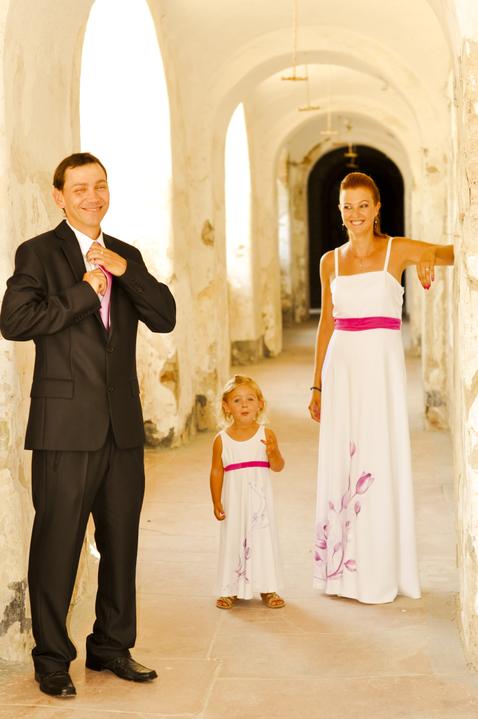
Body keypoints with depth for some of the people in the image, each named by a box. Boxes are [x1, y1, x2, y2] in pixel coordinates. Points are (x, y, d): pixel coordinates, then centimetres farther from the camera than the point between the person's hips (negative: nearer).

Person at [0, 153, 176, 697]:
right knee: (57, 544, 1)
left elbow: (165, 318, 3)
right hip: (67, 425, -5)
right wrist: (84, 293, -14)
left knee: (121, 543, 11)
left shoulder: (127, 257, 15)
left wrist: (124, 271, -9)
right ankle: (51, 658, 15)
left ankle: (111, 647, 26)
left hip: (123, 425, 5)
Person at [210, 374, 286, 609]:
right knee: (233, 541, 6)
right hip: (234, 502, 0)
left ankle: (267, 589, 17)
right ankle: (230, 590, 18)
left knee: (263, 539, 5)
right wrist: (216, 503, -1)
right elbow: (216, 472, 1)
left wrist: (273, 452, -26)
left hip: (260, 500, 0)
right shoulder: (222, 439, -3)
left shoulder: (266, 434, -4)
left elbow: (278, 467, -5)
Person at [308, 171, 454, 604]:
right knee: (339, 466, 6)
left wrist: (432, 257, -37)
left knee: (380, 464, -1)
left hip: (382, 365, -4)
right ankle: (343, 569, 18)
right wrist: (318, 385, 13)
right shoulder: (330, 262, 11)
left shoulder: (398, 251, 0)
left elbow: (457, 252, -14)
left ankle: (381, 573, 10)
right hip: (341, 367, 4)